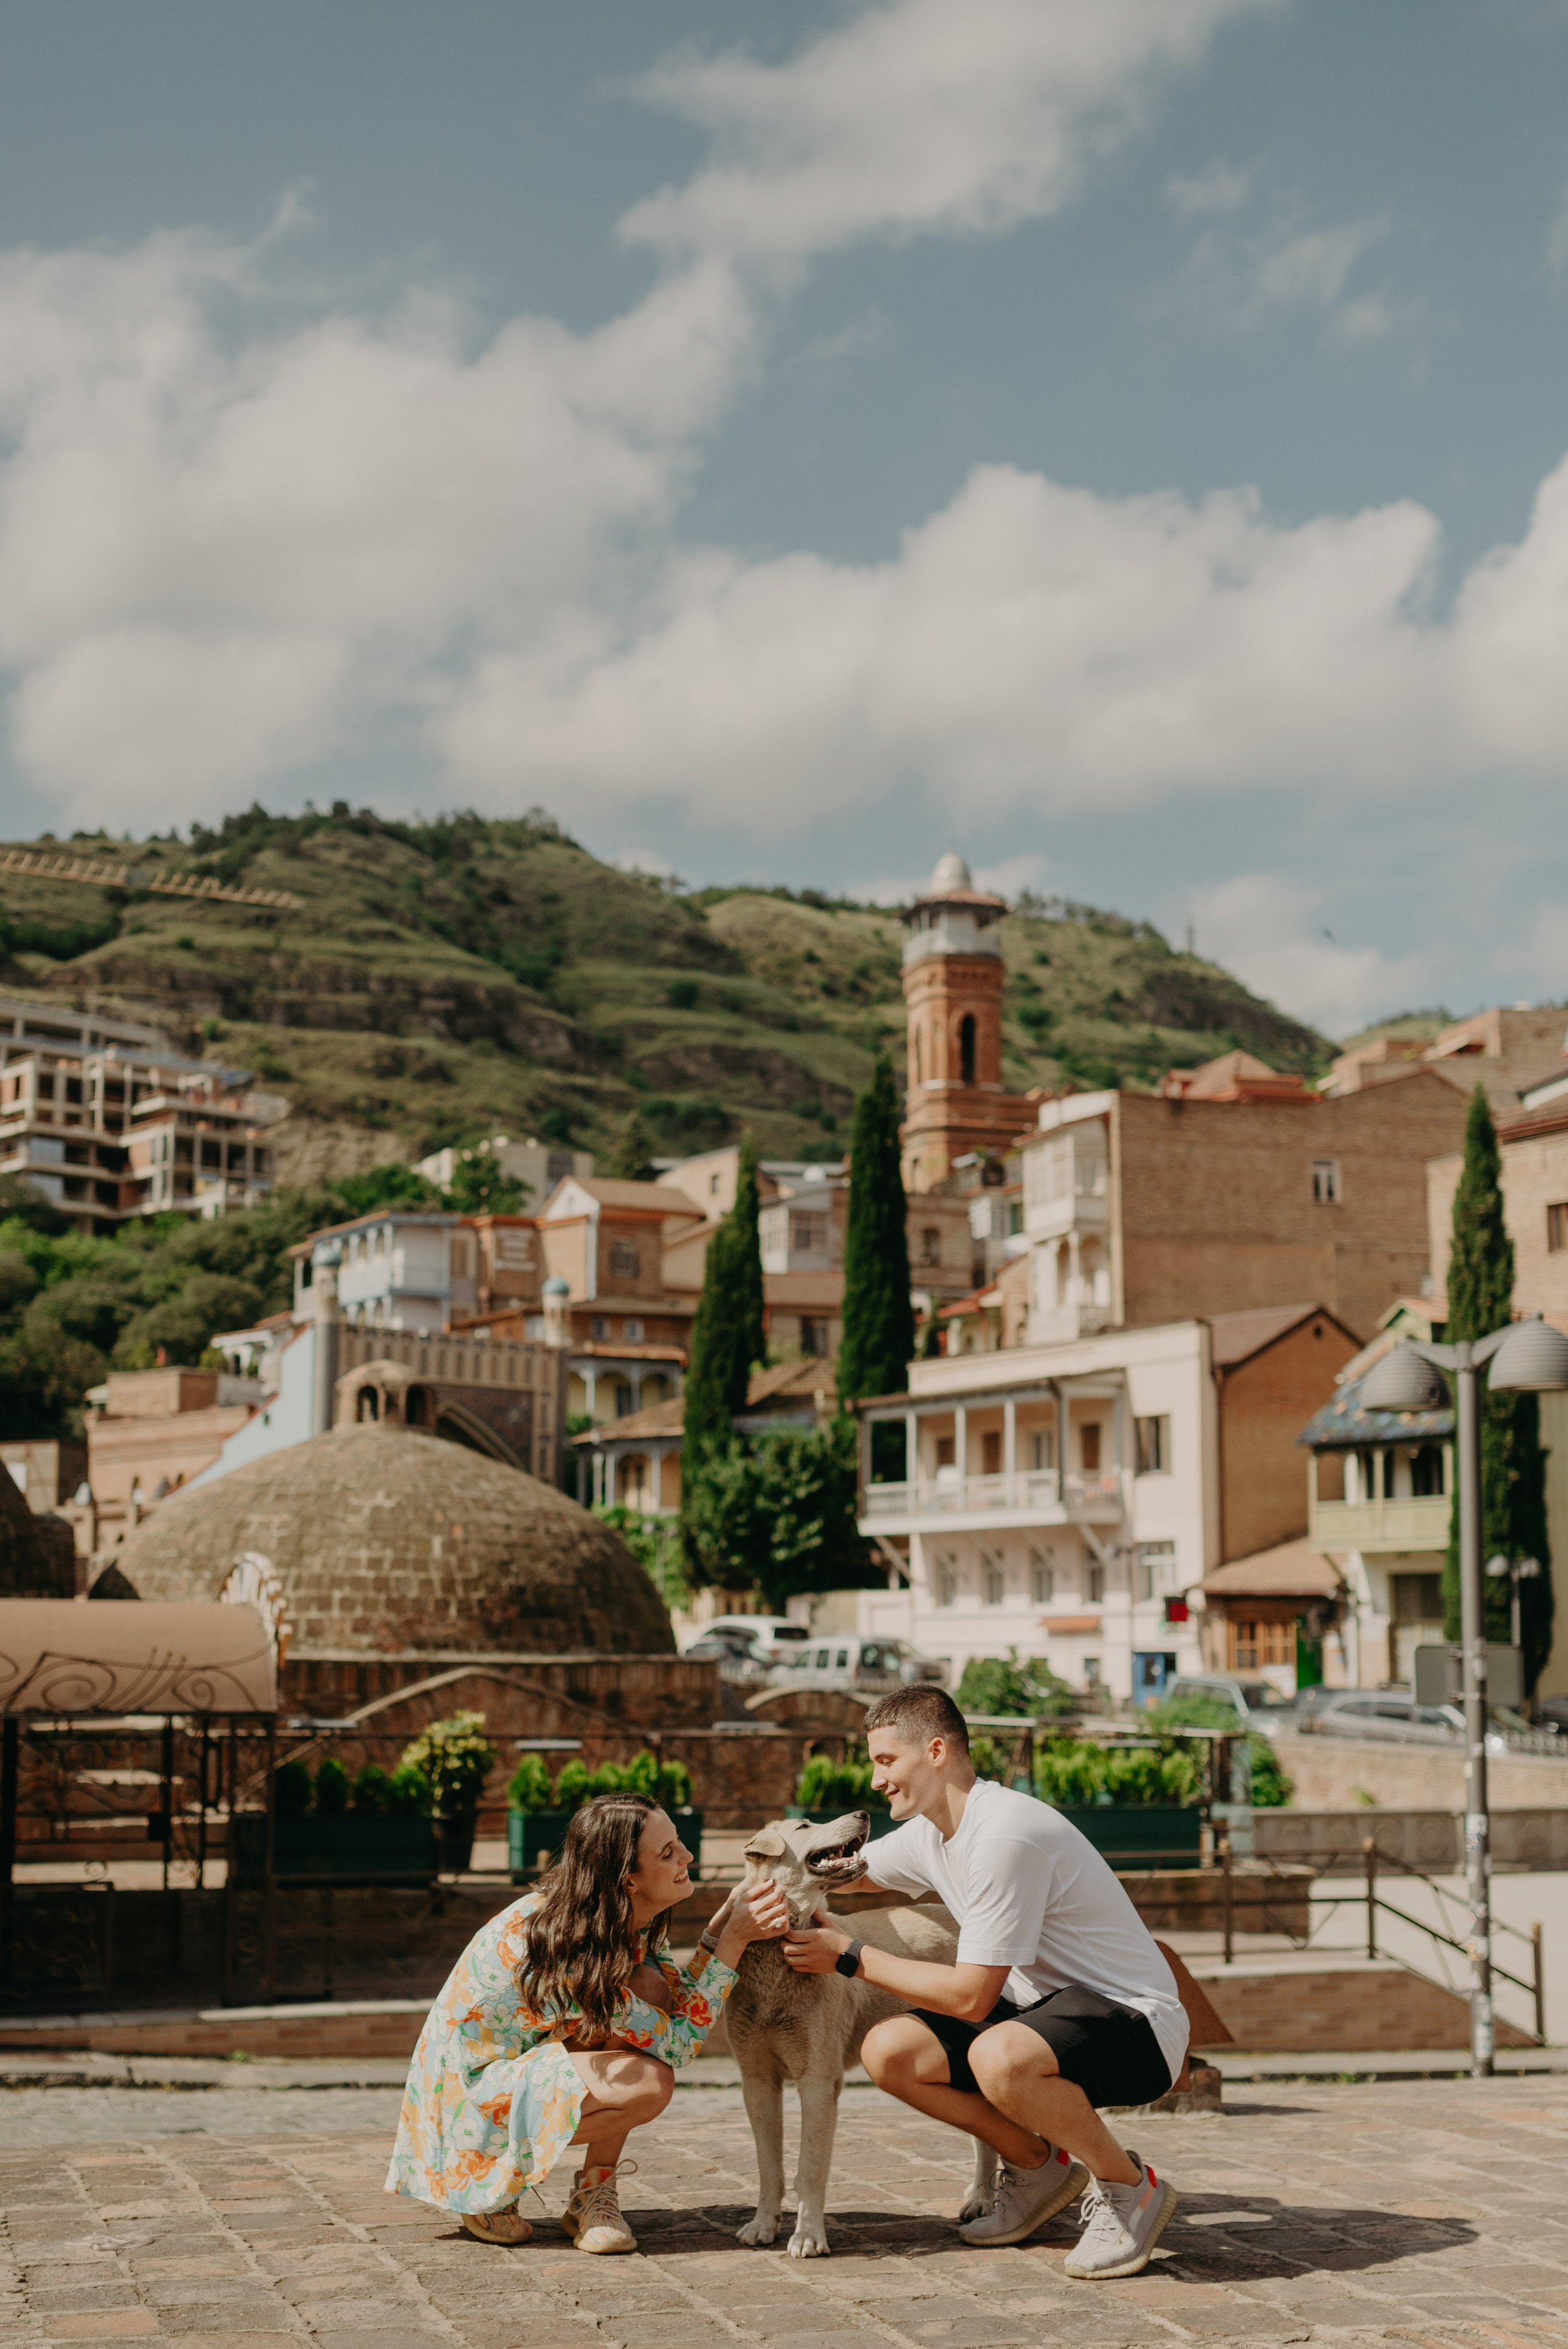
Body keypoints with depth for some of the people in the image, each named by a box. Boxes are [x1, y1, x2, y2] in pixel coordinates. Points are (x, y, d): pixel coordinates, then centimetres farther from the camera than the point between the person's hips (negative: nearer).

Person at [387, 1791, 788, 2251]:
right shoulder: (561, 1949, -31)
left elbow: (682, 2002, -3)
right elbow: (677, 2043, -26)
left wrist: (728, 1927, -15)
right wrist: (733, 1942, -25)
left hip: (516, 2063, 9)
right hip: (468, 2091, -9)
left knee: (649, 1989, -12)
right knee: (649, 2083, -26)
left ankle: (595, 2197, -6)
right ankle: (492, 2188, -6)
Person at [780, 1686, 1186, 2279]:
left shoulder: (1006, 1836, -25)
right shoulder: (930, 1833, 5)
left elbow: (971, 1997, -24)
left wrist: (850, 1956, -15)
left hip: (1138, 2026, -9)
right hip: (1045, 2007, 9)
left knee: (998, 2056, -38)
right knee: (887, 2051, -6)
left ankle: (1132, 2189, -11)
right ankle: (1038, 2166, 14)